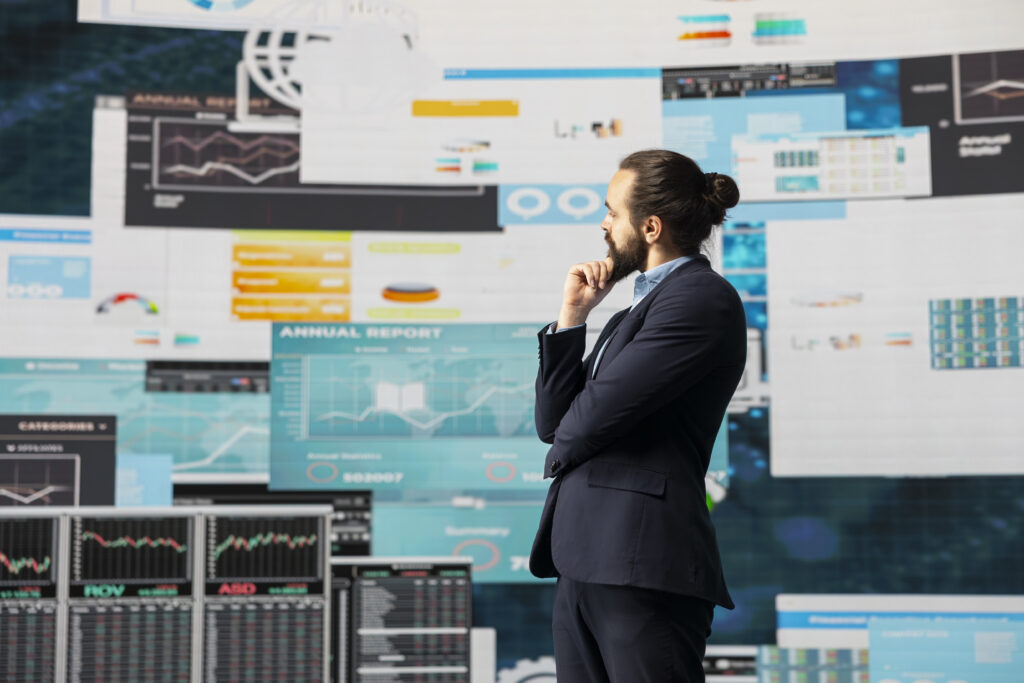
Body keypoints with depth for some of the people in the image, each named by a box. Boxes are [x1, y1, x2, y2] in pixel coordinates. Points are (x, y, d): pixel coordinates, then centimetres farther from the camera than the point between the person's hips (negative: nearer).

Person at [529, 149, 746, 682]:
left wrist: (563, 454, 6)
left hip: (641, 562, -9)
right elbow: (553, 420, 16)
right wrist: (571, 316, 8)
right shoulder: (633, 312, 22)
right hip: (584, 563, 9)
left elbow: (601, 410, -16)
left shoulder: (702, 297, -8)